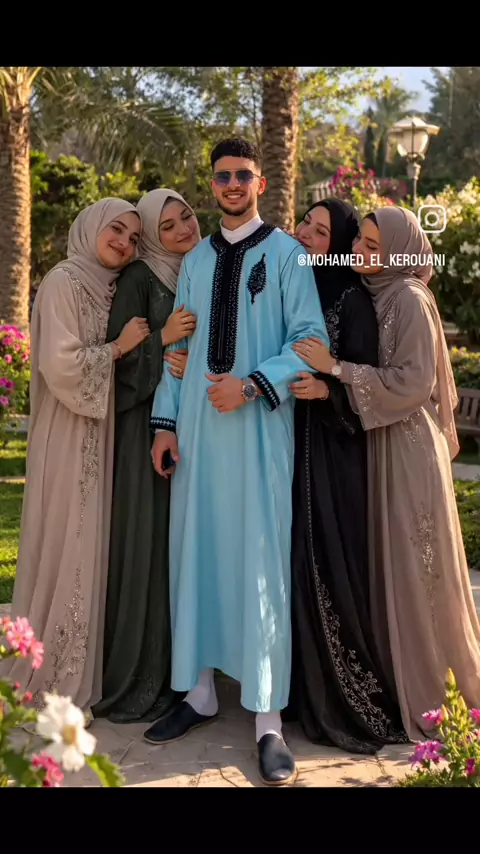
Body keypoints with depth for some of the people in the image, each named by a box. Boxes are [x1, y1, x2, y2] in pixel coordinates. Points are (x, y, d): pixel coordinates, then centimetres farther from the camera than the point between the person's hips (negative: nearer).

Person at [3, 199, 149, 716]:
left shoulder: (112, 289, 14)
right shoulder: (63, 283, -10)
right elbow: (61, 365, -19)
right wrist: (119, 347, -10)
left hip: (103, 432, 8)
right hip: (68, 436, -8)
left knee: (95, 548, 11)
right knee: (66, 548, -3)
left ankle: (84, 669, 21)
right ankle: (54, 678, 9)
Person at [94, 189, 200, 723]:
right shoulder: (139, 278, -6)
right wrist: (161, 340, -24)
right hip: (148, 423, -6)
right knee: (146, 539, -5)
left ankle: (178, 666, 21)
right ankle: (135, 677, 4)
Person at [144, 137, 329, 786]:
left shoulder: (286, 254, 2)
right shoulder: (196, 261, 16)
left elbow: (312, 338, -5)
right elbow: (178, 347, 15)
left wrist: (253, 384, -16)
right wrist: (165, 421, 7)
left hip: (259, 427, -4)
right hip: (197, 428, 5)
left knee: (261, 564, -5)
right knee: (196, 554, 7)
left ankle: (268, 720, 1)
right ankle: (200, 693, 20)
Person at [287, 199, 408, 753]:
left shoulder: (351, 300, -6)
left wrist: (326, 388, -26)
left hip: (329, 450, -6)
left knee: (326, 563, -5)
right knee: (287, 560, 9)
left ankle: (341, 696, 7)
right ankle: (297, 683, 22)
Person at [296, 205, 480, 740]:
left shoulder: (410, 299, -10)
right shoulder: (370, 297, 13)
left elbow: (413, 381, -17)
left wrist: (337, 368, -18)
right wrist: (329, 368, 1)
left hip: (409, 449, -8)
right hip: (377, 443, 8)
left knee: (416, 570, -1)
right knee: (386, 569, 10)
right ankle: (402, 689, 21)